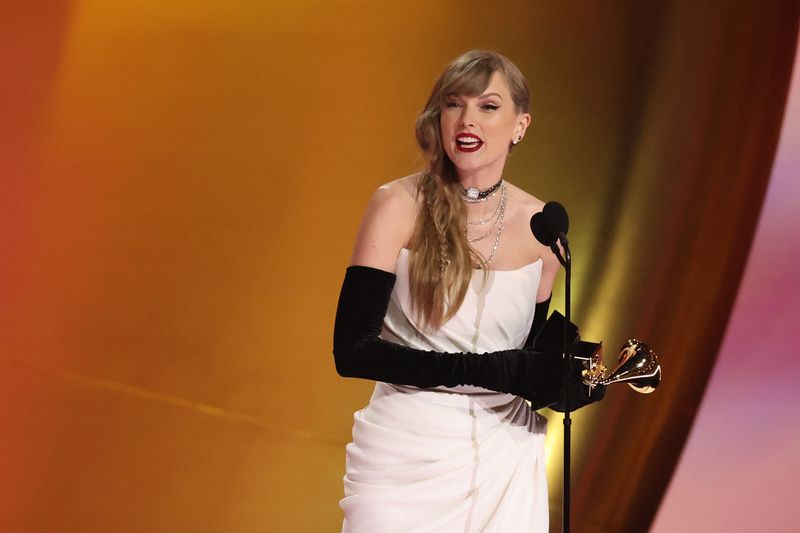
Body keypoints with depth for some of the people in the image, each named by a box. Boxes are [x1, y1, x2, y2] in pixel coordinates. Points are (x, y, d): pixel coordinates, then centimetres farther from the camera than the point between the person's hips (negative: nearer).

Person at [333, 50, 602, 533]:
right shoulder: (399, 206, -10)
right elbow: (353, 351, -18)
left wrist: (563, 377, -12)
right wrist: (497, 370, -23)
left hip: (506, 455, 3)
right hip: (407, 455, -3)